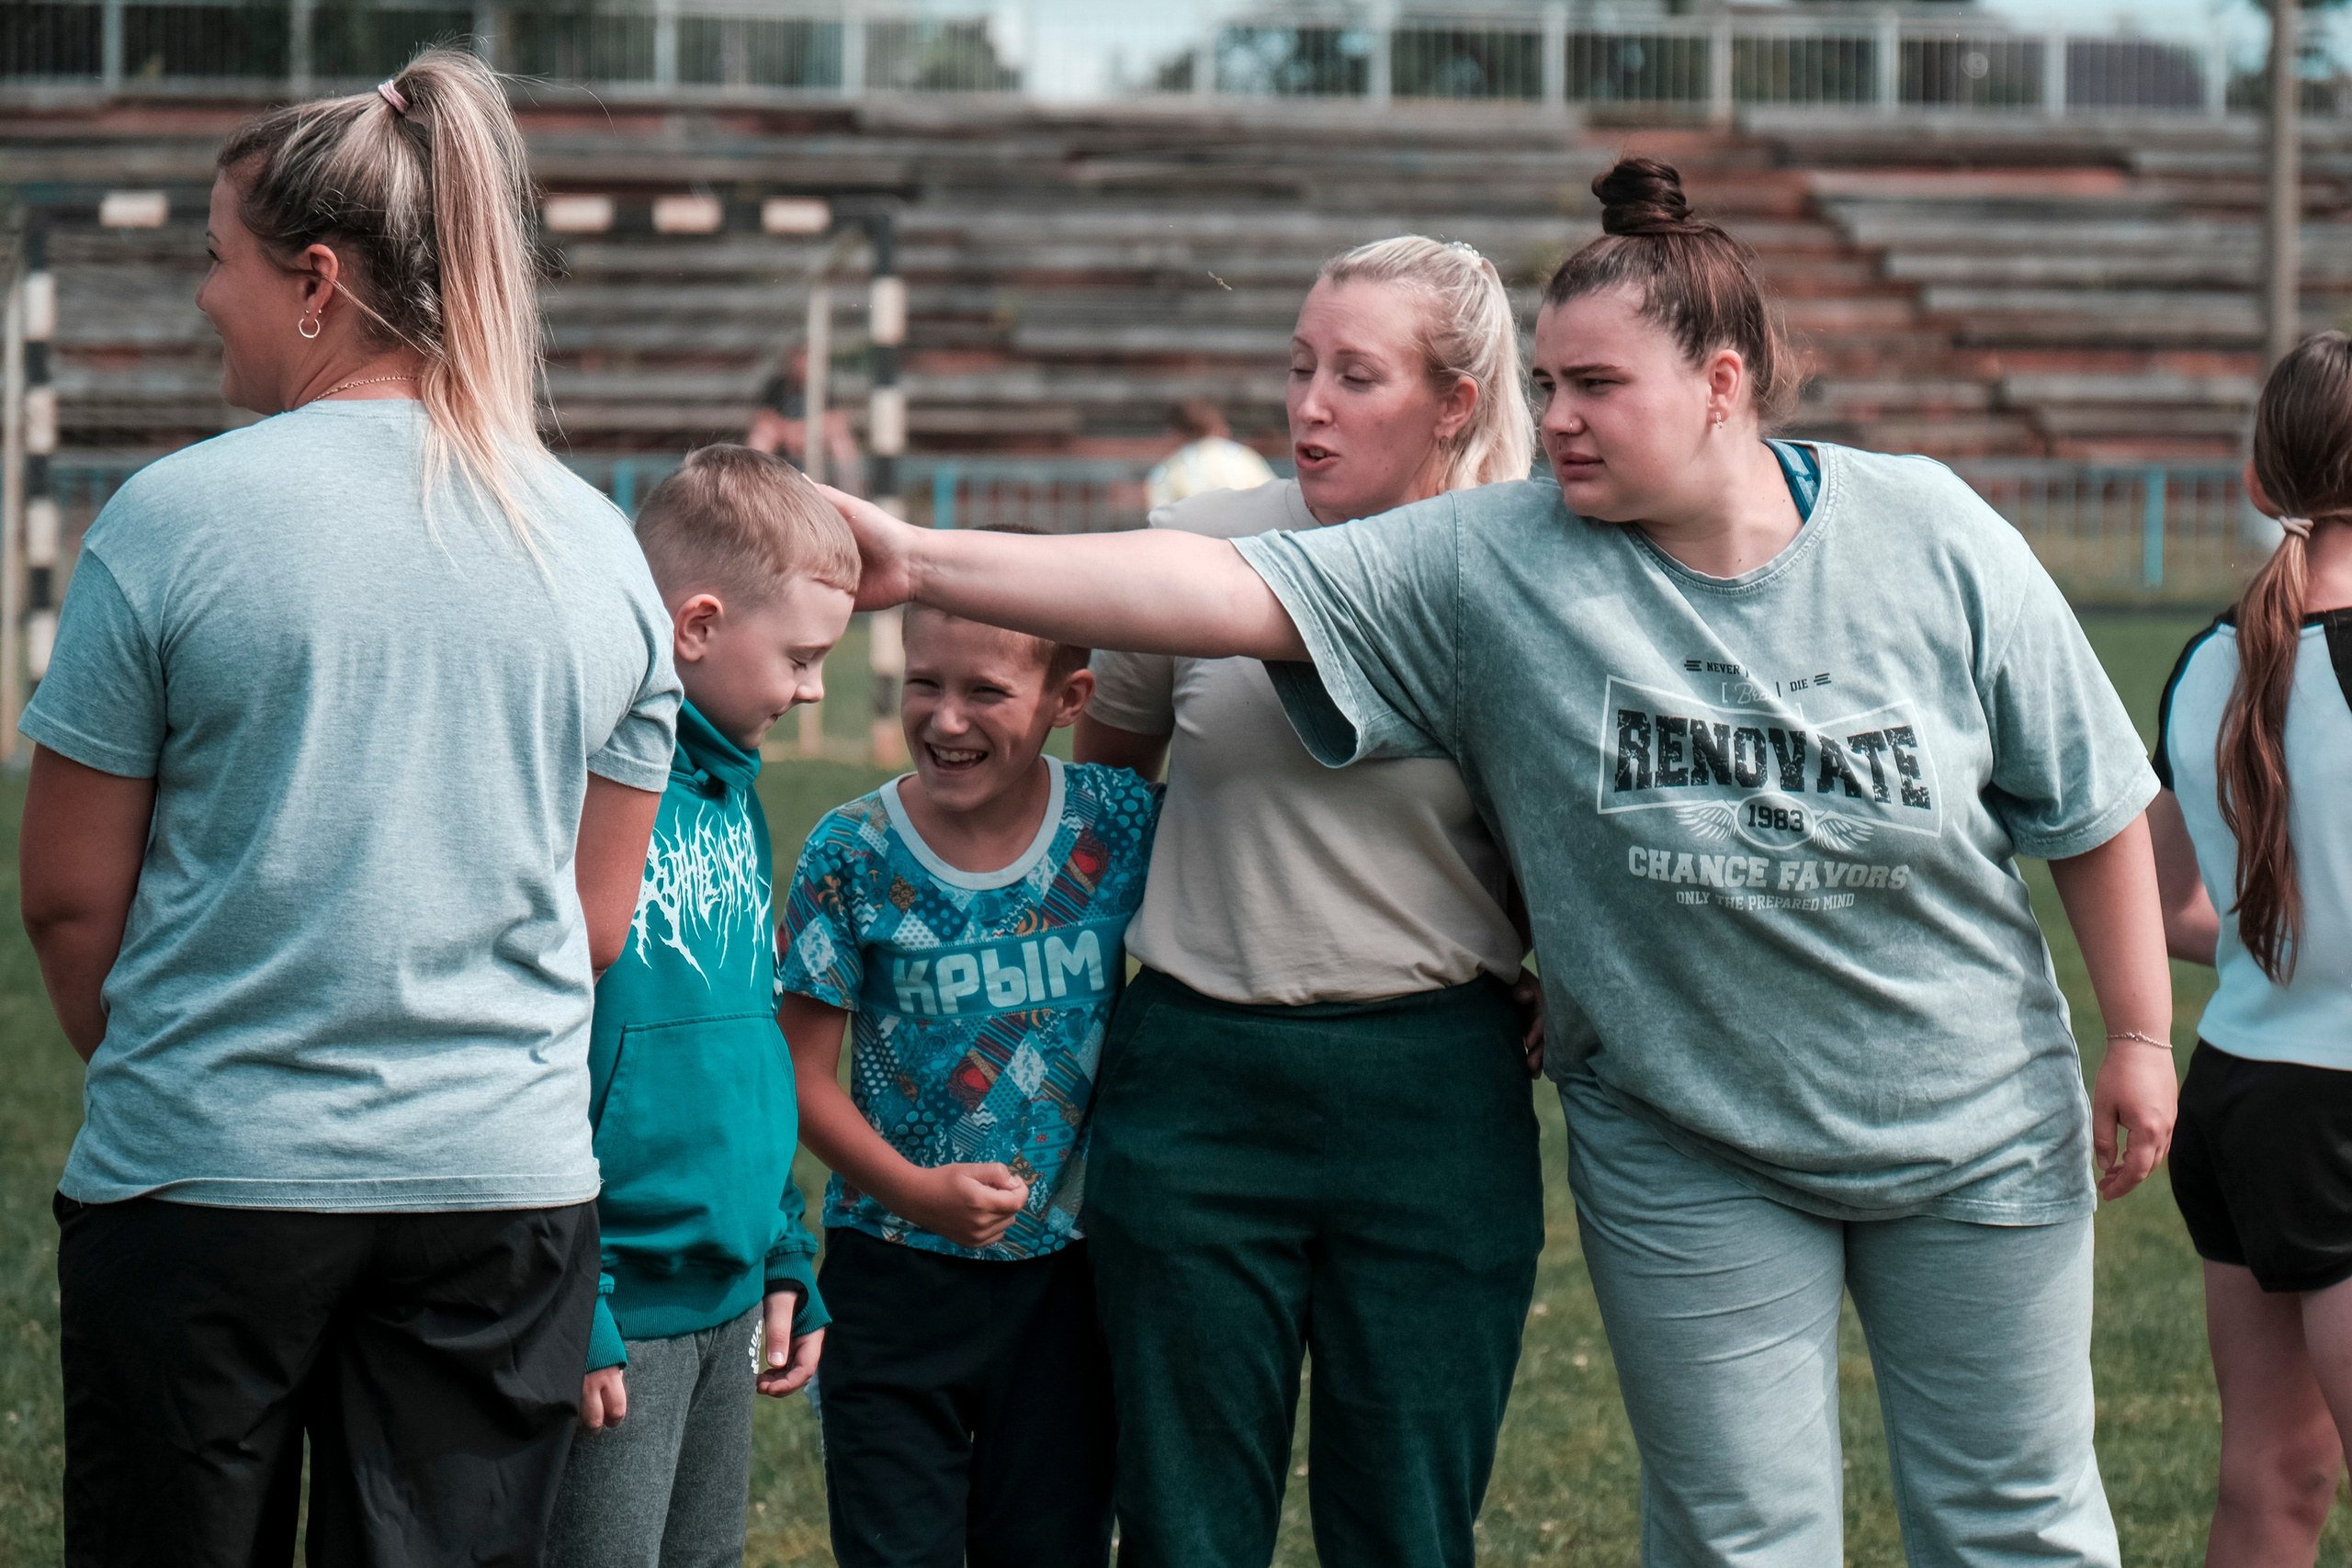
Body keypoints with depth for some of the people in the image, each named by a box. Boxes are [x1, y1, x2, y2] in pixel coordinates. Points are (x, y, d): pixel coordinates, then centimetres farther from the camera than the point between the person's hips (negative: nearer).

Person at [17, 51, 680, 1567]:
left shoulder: (173, 519, -8)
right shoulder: (597, 547, 4)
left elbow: (70, 900, -3)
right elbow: (599, 921, 10)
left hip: (202, 1181, -3)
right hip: (507, 1177, 3)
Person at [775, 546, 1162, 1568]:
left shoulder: (1123, 826, -6)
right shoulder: (854, 852, -9)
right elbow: (803, 1072, -6)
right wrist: (915, 1190, -19)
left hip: (1063, 1265, 1)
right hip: (895, 1268, -1)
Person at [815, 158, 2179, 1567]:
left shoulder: (1929, 538, -10)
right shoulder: (1494, 564, -11)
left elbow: (2090, 804, -1)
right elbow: (1232, 592, -19)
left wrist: (2140, 1039, 3)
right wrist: (926, 564, -27)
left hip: (1977, 1136, 0)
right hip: (1690, 1160, 0)